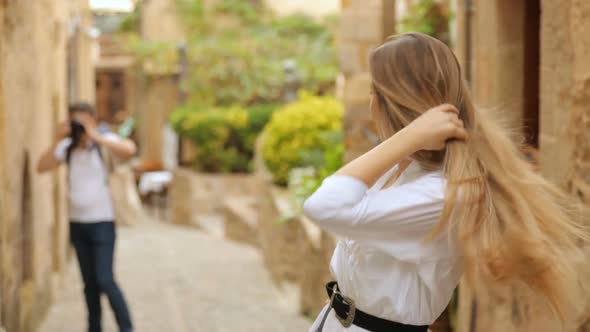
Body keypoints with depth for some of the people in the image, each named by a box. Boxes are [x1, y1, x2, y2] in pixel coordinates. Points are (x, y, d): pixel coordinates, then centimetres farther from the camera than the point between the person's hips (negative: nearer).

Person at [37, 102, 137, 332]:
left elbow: (130, 149, -27)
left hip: (102, 221, -5)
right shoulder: (67, 147, 5)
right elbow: (42, 167, -5)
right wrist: (58, 140, -12)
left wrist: (95, 136, -27)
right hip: (77, 223, 5)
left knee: (105, 280, -11)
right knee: (89, 282, 10)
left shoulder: (104, 141, -7)